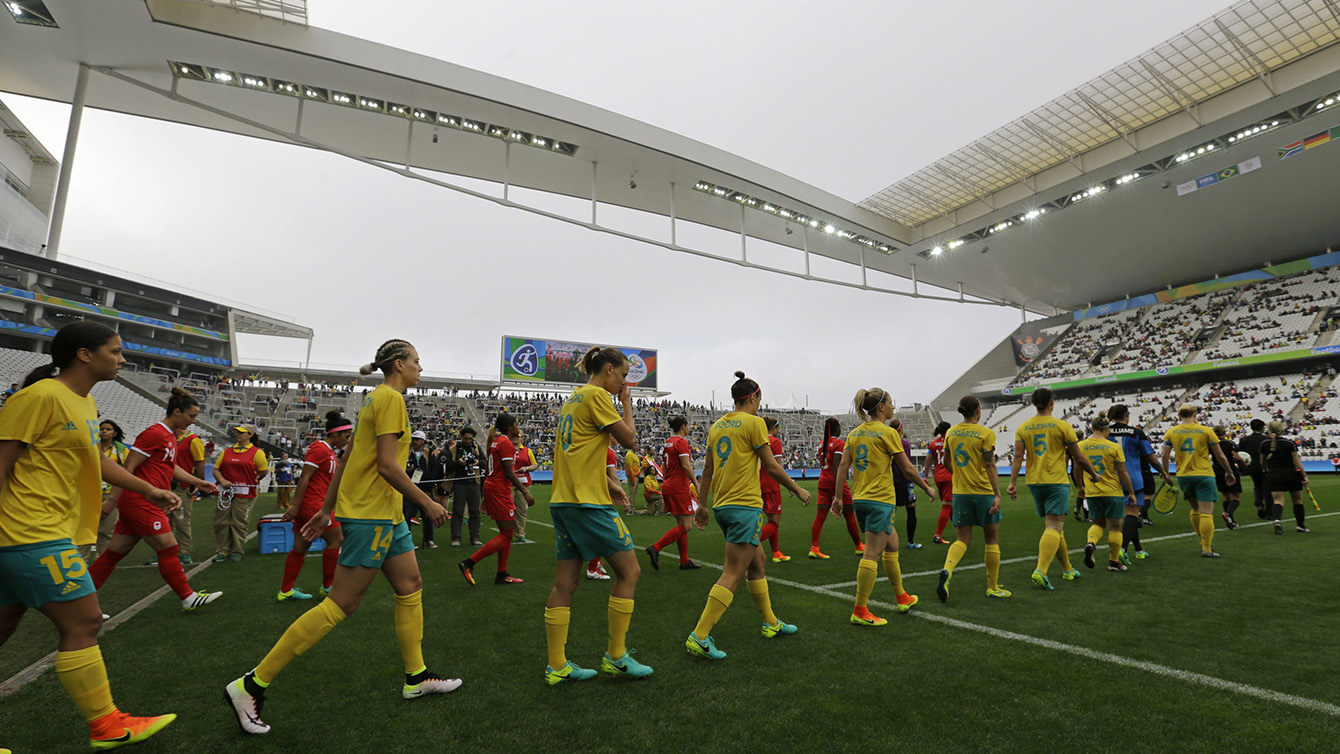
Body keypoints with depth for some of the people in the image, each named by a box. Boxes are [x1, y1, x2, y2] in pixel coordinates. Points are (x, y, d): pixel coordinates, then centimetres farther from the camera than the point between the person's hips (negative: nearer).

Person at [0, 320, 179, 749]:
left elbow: (97, 461, 26)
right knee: (83, 624, -5)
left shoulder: (85, 402, 15)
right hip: (35, 535, -10)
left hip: (51, 533, 10)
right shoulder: (40, 396, -14)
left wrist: (149, 491, 27)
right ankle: (106, 726, 5)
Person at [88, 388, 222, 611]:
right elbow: (128, 467, -16)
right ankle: (188, 597, 3)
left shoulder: (170, 436, 16)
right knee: (168, 549, -4)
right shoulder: (154, 434, -15)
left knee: (115, 553, 13)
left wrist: (198, 482, 24)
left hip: (147, 504, 10)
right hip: (141, 503, -10)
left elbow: (171, 468, 27)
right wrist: (112, 499, -17)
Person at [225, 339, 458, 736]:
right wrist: (427, 503, -13)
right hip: (370, 514, -10)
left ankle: (416, 678, 22)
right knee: (340, 604, -4)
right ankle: (250, 686, 7)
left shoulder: (377, 399, 16)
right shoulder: (390, 398, -14)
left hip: (386, 514, 10)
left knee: (410, 586, 12)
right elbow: (387, 466, -20)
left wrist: (327, 509, 21)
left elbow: (345, 459, 18)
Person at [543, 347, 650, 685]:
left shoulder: (572, 400, 19)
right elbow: (630, 439, -9)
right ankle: (615, 656, 10)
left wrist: (607, 485, 21)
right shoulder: (597, 395, -10)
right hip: (588, 503, -9)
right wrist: (626, 403, 5)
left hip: (563, 500, 10)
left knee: (564, 584, 10)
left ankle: (557, 666, 17)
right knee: (629, 571, 2)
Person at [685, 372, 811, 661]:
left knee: (757, 561, 21)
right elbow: (772, 467, -8)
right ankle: (699, 636, -8)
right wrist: (797, 489, 6)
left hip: (722, 506, 8)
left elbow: (707, 469, 13)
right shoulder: (753, 422, -8)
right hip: (745, 506, -8)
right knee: (733, 574, -6)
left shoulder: (716, 426, 11)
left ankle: (770, 623, 33)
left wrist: (702, 505, 19)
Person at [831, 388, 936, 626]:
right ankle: (860, 612, -3)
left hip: (860, 499, 8)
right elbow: (907, 469, -6)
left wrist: (838, 496, 11)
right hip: (881, 499, -8)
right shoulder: (888, 433, -10)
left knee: (891, 546, 22)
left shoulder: (855, 433, 9)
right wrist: (927, 488, 8)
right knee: (872, 554, -5)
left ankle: (902, 598, 34)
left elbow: (843, 466, 7)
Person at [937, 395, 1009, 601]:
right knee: (992, 540, 12)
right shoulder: (986, 434, -9)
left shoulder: (950, 433, 5)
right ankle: (993, 587, 20)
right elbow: (990, 466, -14)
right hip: (984, 491, -4)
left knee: (963, 539, 8)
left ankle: (946, 570, -19)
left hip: (960, 492, 4)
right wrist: (997, 494, -14)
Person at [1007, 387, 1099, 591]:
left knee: (1054, 526, 17)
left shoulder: (1023, 428, 4)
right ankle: (1040, 571, -22)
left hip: (1034, 482, 5)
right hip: (1056, 481, -4)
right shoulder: (1062, 425, -5)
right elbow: (1078, 458, 0)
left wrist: (1013, 482, -5)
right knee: (1054, 527, -8)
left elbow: (1018, 457, -4)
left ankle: (1067, 569, 29)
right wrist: (1093, 474, 16)